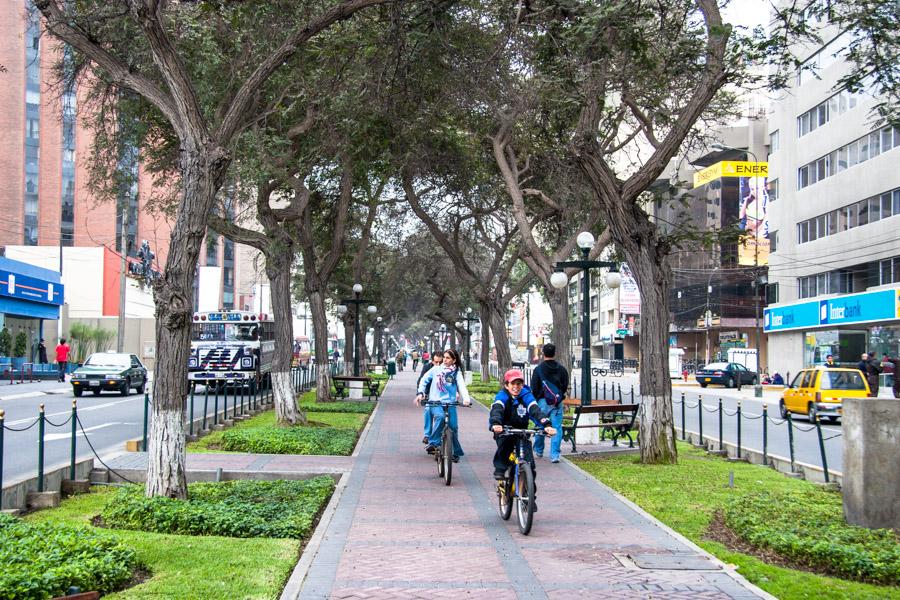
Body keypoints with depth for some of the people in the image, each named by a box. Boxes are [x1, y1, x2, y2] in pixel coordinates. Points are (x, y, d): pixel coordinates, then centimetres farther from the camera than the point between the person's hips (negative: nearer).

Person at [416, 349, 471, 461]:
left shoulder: (456, 373, 2)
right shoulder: (436, 370, 5)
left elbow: (462, 386, -12)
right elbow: (424, 380, 11)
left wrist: (466, 398, -30)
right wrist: (420, 393, -4)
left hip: (450, 403, 1)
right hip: (435, 402, -1)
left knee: (453, 427, -3)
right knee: (440, 416, -32)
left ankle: (456, 452, 17)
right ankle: (433, 443, -21)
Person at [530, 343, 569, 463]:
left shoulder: (538, 369, -6)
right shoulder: (561, 369, 0)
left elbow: (534, 388, -4)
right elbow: (565, 387, 7)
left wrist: (536, 400, 13)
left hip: (543, 402, -1)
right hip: (557, 403, 1)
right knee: (557, 428, 1)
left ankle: (539, 451, 30)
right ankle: (555, 455, -5)